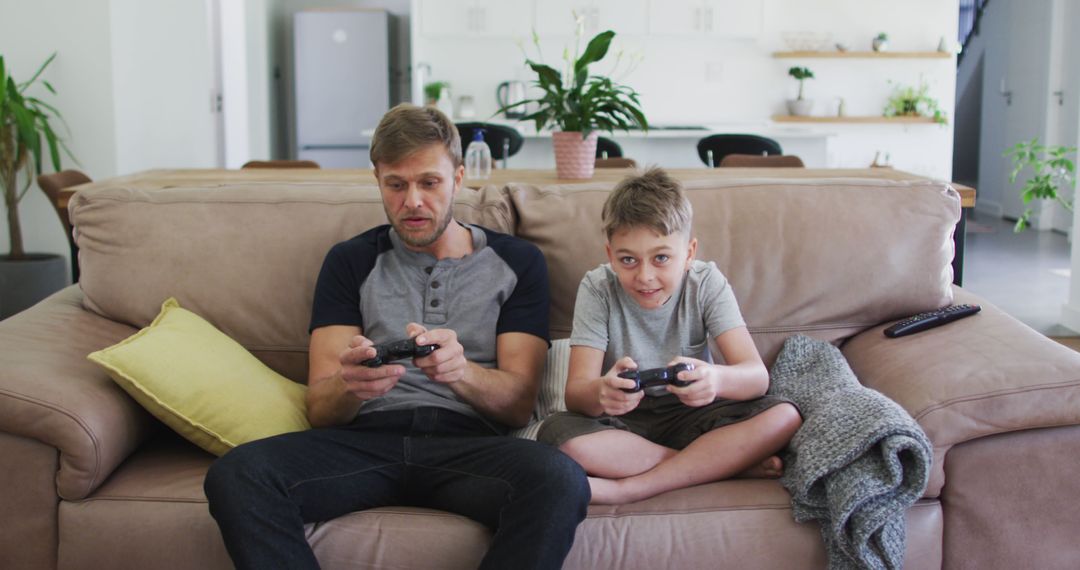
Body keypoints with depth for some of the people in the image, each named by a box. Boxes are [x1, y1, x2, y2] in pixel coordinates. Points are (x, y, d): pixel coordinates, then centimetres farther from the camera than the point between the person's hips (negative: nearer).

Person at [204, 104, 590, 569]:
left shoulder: (516, 262, 15)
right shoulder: (351, 262, 18)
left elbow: (519, 404, 7)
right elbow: (320, 409, 10)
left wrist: (462, 370, -17)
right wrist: (350, 386, -16)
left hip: (468, 442, -1)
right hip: (366, 438, 1)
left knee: (560, 479, -36)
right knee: (234, 475, -29)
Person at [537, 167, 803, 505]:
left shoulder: (706, 283, -9)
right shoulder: (598, 288, -11)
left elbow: (757, 376, -20)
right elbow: (575, 393, -19)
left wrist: (715, 379, -45)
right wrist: (601, 392, -45)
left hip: (690, 414, 1)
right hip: (622, 420, -1)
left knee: (785, 416, -25)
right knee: (556, 435, -33)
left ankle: (626, 488, -26)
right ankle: (726, 462, -22)